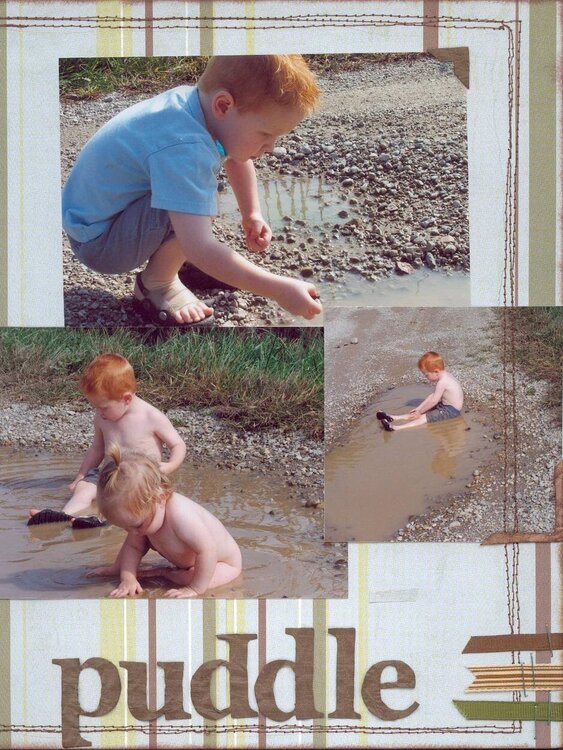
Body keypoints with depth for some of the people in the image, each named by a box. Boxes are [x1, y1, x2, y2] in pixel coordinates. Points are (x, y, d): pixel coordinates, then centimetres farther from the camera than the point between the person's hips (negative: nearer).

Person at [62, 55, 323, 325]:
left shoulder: (197, 99, -7)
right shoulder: (184, 148, -36)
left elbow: (238, 159, 18)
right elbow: (200, 250, -41)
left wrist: (252, 214, 10)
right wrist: (280, 290, -37)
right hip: (99, 244, -9)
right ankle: (156, 284, -7)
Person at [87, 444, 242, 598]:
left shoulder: (180, 515, -47)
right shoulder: (143, 511, -19)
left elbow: (207, 550, -45)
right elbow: (133, 547, -10)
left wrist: (196, 589, -39)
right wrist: (128, 579, -25)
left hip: (225, 561, -7)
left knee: (191, 578, -34)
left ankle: (164, 572, -8)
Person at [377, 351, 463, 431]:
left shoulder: (442, 382, -24)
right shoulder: (445, 375, 9)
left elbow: (433, 401, -20)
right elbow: (433, 396, 14)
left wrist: (420, 411, -8)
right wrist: (419, 408, 11)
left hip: (451, 410, -10)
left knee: (425, 417, -17)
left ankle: (395, 427, -26)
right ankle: (393, 418, 3)